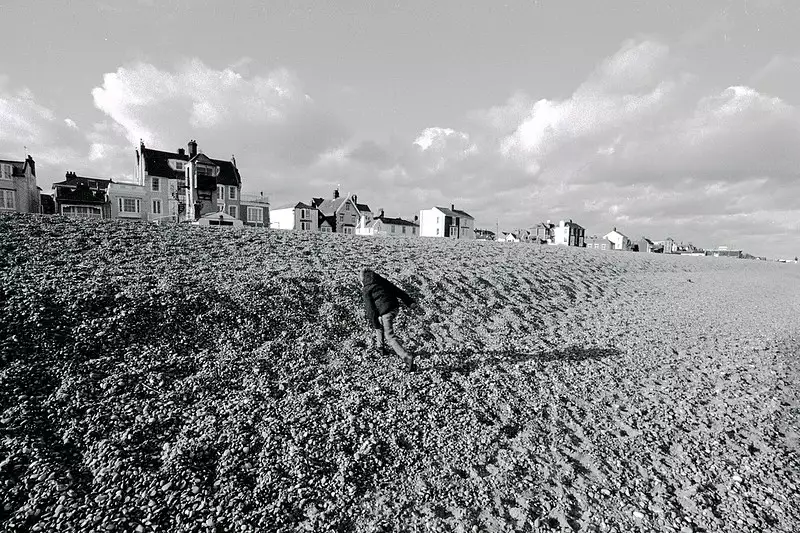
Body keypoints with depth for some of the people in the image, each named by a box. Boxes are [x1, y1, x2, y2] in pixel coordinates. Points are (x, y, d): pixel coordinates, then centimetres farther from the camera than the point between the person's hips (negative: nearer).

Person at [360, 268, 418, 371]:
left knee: (390, 337, 0)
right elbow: (398, 291, 10)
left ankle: (407, 357, -12)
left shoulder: (366, 290, -3)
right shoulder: (382, 281, 13)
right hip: (395, 308, 7)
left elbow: (370, 308, -8)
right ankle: (381, 347, 41)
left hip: (385, 313, -7)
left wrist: (375, 324, -3)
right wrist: (411, 302, 9)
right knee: (380, 323, 31)